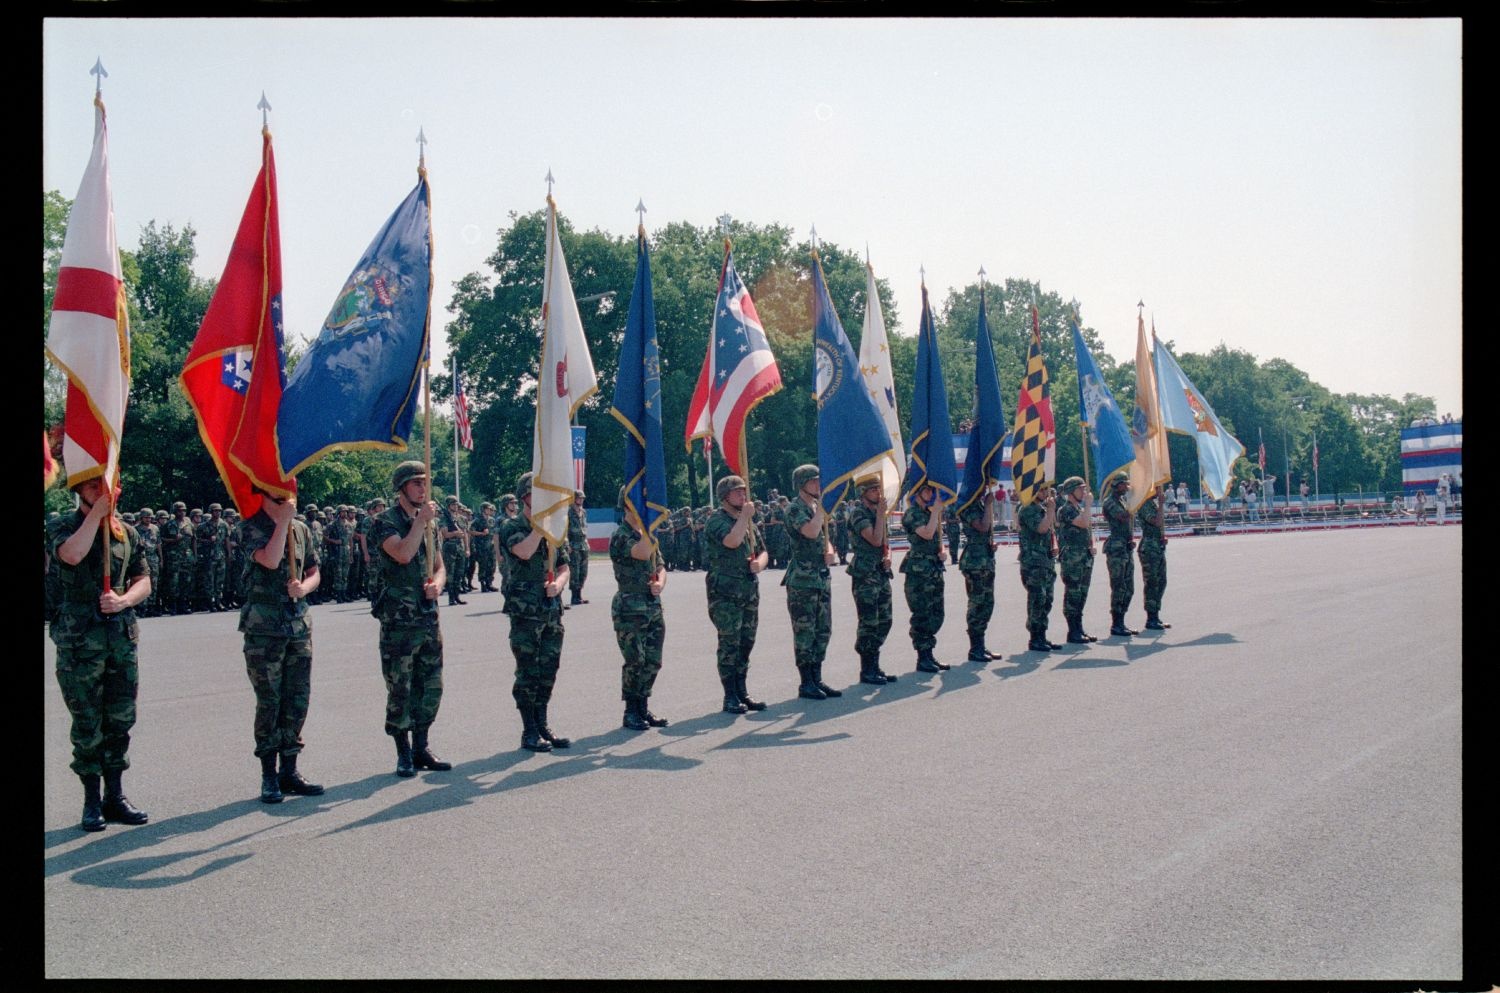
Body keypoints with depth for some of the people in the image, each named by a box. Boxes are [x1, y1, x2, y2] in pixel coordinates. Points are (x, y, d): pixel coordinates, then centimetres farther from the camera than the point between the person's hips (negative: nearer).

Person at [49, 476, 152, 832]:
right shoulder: (61, 526, 0)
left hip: (122, 636, 4)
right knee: (87, 723, 1)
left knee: (121, 719, 7)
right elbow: (71, 554, -22)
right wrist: (97, 512, -16)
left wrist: (124, 600, -9)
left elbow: (143, 580, 11)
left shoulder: (126, 531, 11)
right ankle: (92, 801, 11)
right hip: (79, 639, -4)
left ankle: (115, 796, 17)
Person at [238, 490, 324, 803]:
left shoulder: (301, 529, 11)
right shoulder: (253, 528, -5)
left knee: (297, 701, 7)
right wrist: (283, 520, -18)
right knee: (269, 702, 0)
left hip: (299, 623, 5)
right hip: (264, 627, -5)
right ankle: (268, 775, 9)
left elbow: (315, 573, 16)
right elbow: (270, 560, -23)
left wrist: (304, 587, -5)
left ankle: (289, 771, 16)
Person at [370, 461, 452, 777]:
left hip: (429, 618, 6)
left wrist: (437, 583, -7)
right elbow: (403, 554, -24)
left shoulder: (428, 522, 14)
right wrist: (422, 520, -15)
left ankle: (421, 747, 21)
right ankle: (404, 752, 11)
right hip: (398, 621, -6)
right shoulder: (385, 522, -7)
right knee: (400, 690, 0)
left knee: (431, 687, 10)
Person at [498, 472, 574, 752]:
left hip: (553, 610, 6)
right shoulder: (512, 527, -5)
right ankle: (529, 732, 7)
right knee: (528, 673, -1)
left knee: (548, 671, 10)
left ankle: (543, 726, 20)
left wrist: (558, 584, -9)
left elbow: (564, 568, 12)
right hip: (525, 612, -6)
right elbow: (524, 552, -25)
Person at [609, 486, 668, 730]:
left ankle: (642, 708, 20)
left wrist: (660, 583, -5)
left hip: (653, 606, 7)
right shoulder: (620, 535, -10)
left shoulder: (647, 534, 15)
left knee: (653, 662, 8)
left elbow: (660, 567, 17)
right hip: (630, 608, -7)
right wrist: (646, 524, -20)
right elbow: (642, 553, -28)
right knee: (636, 662, -5)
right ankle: (631, 712, 7)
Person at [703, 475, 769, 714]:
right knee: (729, 645, -5)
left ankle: (742, 693, 18)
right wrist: (745, 515, -14)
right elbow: (732, 541, -26)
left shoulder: (749, 522, 17)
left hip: (750, 591, 7)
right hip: (725, 593, -7)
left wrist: (759, 563, -4)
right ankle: (730, 697, 0)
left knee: (746, 644, 10)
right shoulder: (717, 520, -8)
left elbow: (763, 551, 19)